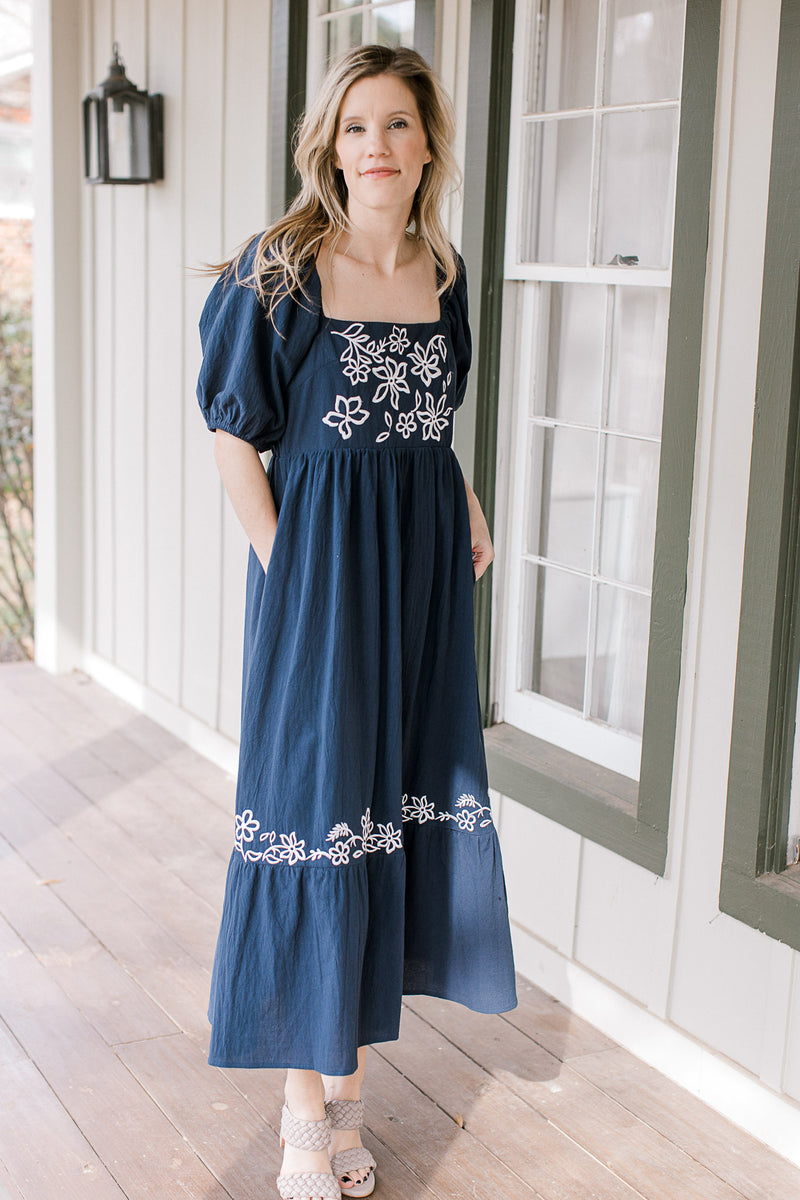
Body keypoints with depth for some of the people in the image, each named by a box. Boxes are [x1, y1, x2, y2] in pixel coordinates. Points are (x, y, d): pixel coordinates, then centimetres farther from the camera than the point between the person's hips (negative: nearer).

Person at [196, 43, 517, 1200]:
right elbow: (234, 435, -6)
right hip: (319, 571, -5)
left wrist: (465, 504, 4)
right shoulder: (278, 271, -7)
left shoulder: (445, 272, 8)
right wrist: (287, 569, -10)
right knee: (315, 814, -1)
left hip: (424, 572, 6)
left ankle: (352, 1072, 28)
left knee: (402, 804, 11)